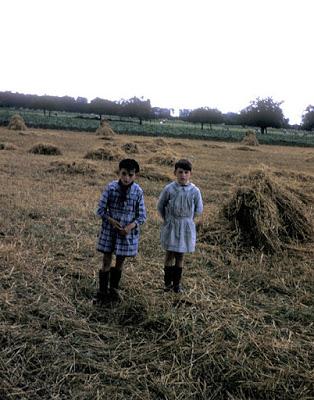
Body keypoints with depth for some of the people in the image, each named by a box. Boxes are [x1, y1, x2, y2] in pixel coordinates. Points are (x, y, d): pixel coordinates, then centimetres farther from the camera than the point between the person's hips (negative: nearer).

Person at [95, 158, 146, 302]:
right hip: (109, 230, -1)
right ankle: (102, 291, 19)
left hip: (128, 232, 1)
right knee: (106, 262, 5)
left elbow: (142, 215, -4)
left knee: (120, 262, 14)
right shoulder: (111, 187, -12)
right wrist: (112, 221, -19)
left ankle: (113, 289, 34)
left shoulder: (138, 191, -10)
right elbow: (100, 210, -6)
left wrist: (131, 226, -19)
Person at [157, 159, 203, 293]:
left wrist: (187, 219, 8)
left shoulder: (195, 191, -8)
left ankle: (177, 282, 21)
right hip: (170, 226, -1)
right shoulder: (169, 189, -10)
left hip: (186, 227, 1)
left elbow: (199, 209, 6)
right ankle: (168, 282, 18)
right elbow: (160, 206, 4)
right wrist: (167, 219, 7)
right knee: (170, 254, 5)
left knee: (180, 255, 9)